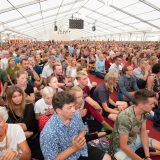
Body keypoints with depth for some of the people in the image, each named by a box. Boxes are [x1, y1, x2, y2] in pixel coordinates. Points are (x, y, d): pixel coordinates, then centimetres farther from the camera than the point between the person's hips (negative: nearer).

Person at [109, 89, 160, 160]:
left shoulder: (143, 112, -13)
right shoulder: (125, 117, -35)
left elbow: (143, 132, -1)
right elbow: (123, 146, -28)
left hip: (135, 139, 7)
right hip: (121, 147, -7)